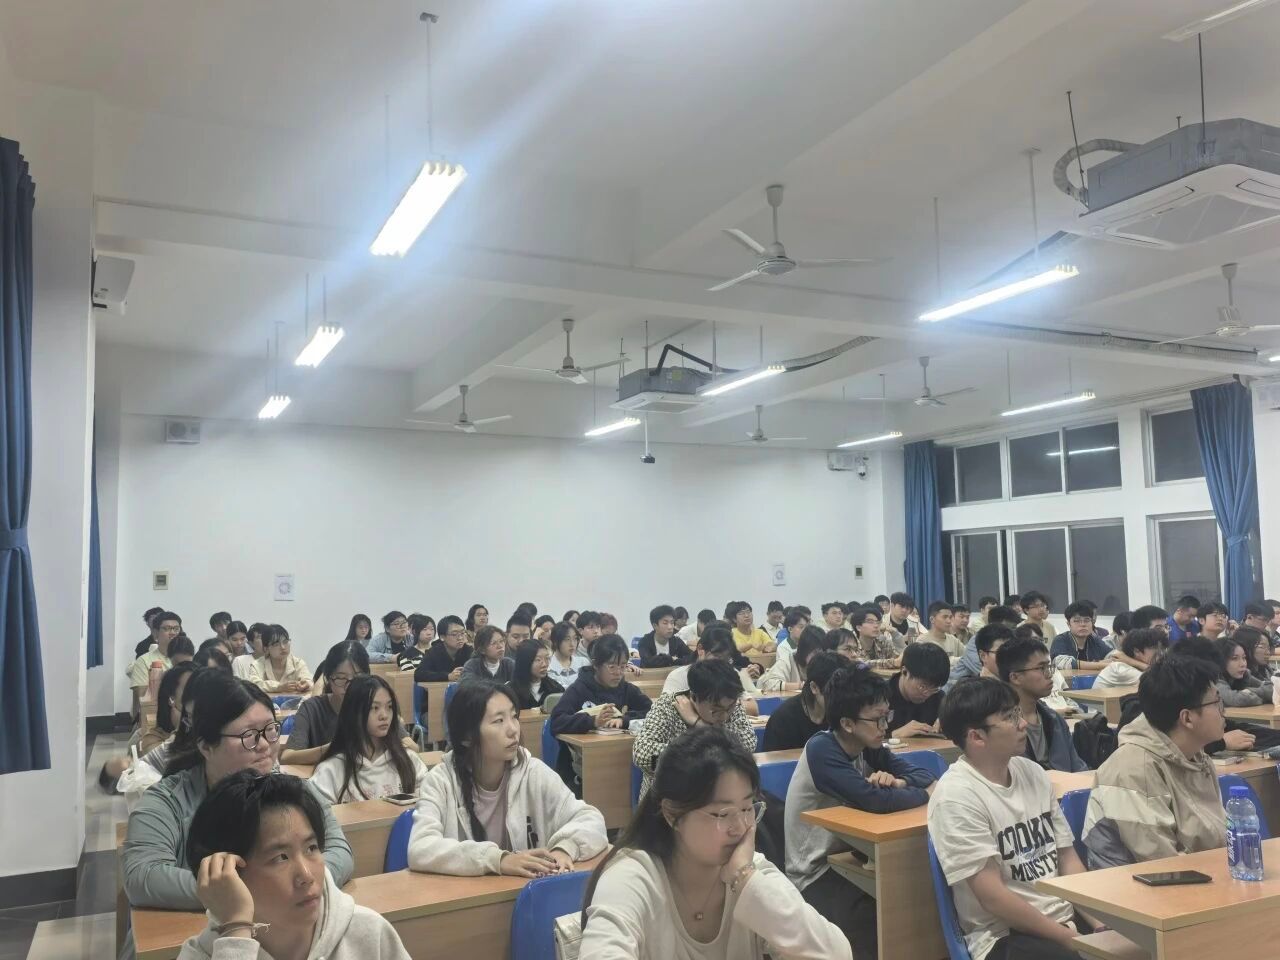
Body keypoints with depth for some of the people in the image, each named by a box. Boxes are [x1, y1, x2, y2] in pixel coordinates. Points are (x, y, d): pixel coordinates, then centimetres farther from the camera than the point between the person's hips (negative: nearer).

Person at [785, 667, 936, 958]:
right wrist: (928, 794, -16)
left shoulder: (867, 746, 2)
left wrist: (897, 782, -22)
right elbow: (875, 800, -32)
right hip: (815, 874, -7)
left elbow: (924, 775, 1)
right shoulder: (821, 749, -23)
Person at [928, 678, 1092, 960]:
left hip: (1067, 919, 6)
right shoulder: (955, 797, -15)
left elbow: (1068, 859, 11)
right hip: (1004, 936, -6)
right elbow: (993, 897, -16)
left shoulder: (1033, 773, 7)